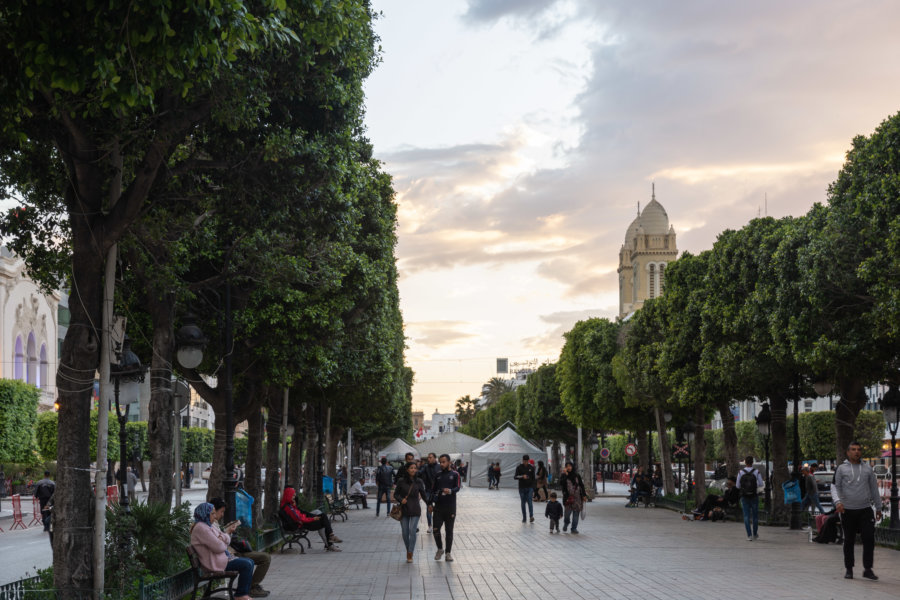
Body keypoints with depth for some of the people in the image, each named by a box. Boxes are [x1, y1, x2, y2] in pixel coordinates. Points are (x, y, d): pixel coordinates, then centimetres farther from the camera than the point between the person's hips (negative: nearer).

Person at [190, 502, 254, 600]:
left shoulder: (208, 526, 15)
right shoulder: (201, 528, -19)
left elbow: (227, 541, 9)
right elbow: (219, 547, -23)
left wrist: (223, 537, -14)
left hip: (222, 557, 11)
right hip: (215, 563, -11)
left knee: (250, 562, 8)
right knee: (247, 565, -17)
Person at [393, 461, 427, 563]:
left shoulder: (418, 481, 2)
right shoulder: (401, 481, -1)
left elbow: (423, 494, 10)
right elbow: (396, 494, 4)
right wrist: (401, 500, -15)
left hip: (415, 510, 0)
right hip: (404, 509, 1)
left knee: (412, 531, -10)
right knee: (405, 532, 3)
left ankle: (410, 555, -7)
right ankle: (408, 550, 25)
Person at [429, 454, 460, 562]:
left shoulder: (455, 474, 1)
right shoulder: (438, 475, 10)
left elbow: (457, 487, -10)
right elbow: (433, 490, 14)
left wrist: (450, 491, -32)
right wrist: (430, 504, 7)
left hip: (450, 507, -2)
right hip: (438, 506, 2)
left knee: (449, 531, 4)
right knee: (436, 530, -2)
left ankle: (448, 553, 12)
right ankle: (440, 549, 19)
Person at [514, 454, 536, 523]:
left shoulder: (531, 467, 4)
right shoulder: (519, 467, 0)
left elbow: (533, 479, 8)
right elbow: (515, 477, -7)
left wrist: (533, 490, 6)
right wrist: (522, 476, -27)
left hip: (529, 488, 0)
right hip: (522, 488, 0)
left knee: (530, 502, -14)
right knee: (523, 503, 4)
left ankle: (531, 516, -19)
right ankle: (524, 518, 11)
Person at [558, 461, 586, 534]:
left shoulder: (577, 476, 8)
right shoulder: (563, 476, 2)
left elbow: (582, 486, 12)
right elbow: (561, 484, -15)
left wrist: (584, 495, 8)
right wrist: (565, 475, -19)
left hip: (577, 497, 2)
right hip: (568, 497, -2)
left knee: (576, 512, 1)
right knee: (568, 511, -13)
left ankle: (574, 528, 10)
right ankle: (566, 523, 18)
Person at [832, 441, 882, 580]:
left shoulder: (867, 469, 11)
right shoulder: (841, 468, 2)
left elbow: (874, 489, 18)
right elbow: (835, 487, -2)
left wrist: (878, 507, 18)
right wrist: (838, 502, -20)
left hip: (865, 510, 2)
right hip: (848, 511, -2)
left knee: (869, 539, -7)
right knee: (849, 541, 5)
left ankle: (868, 569, 0)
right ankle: (849, 570, 15)